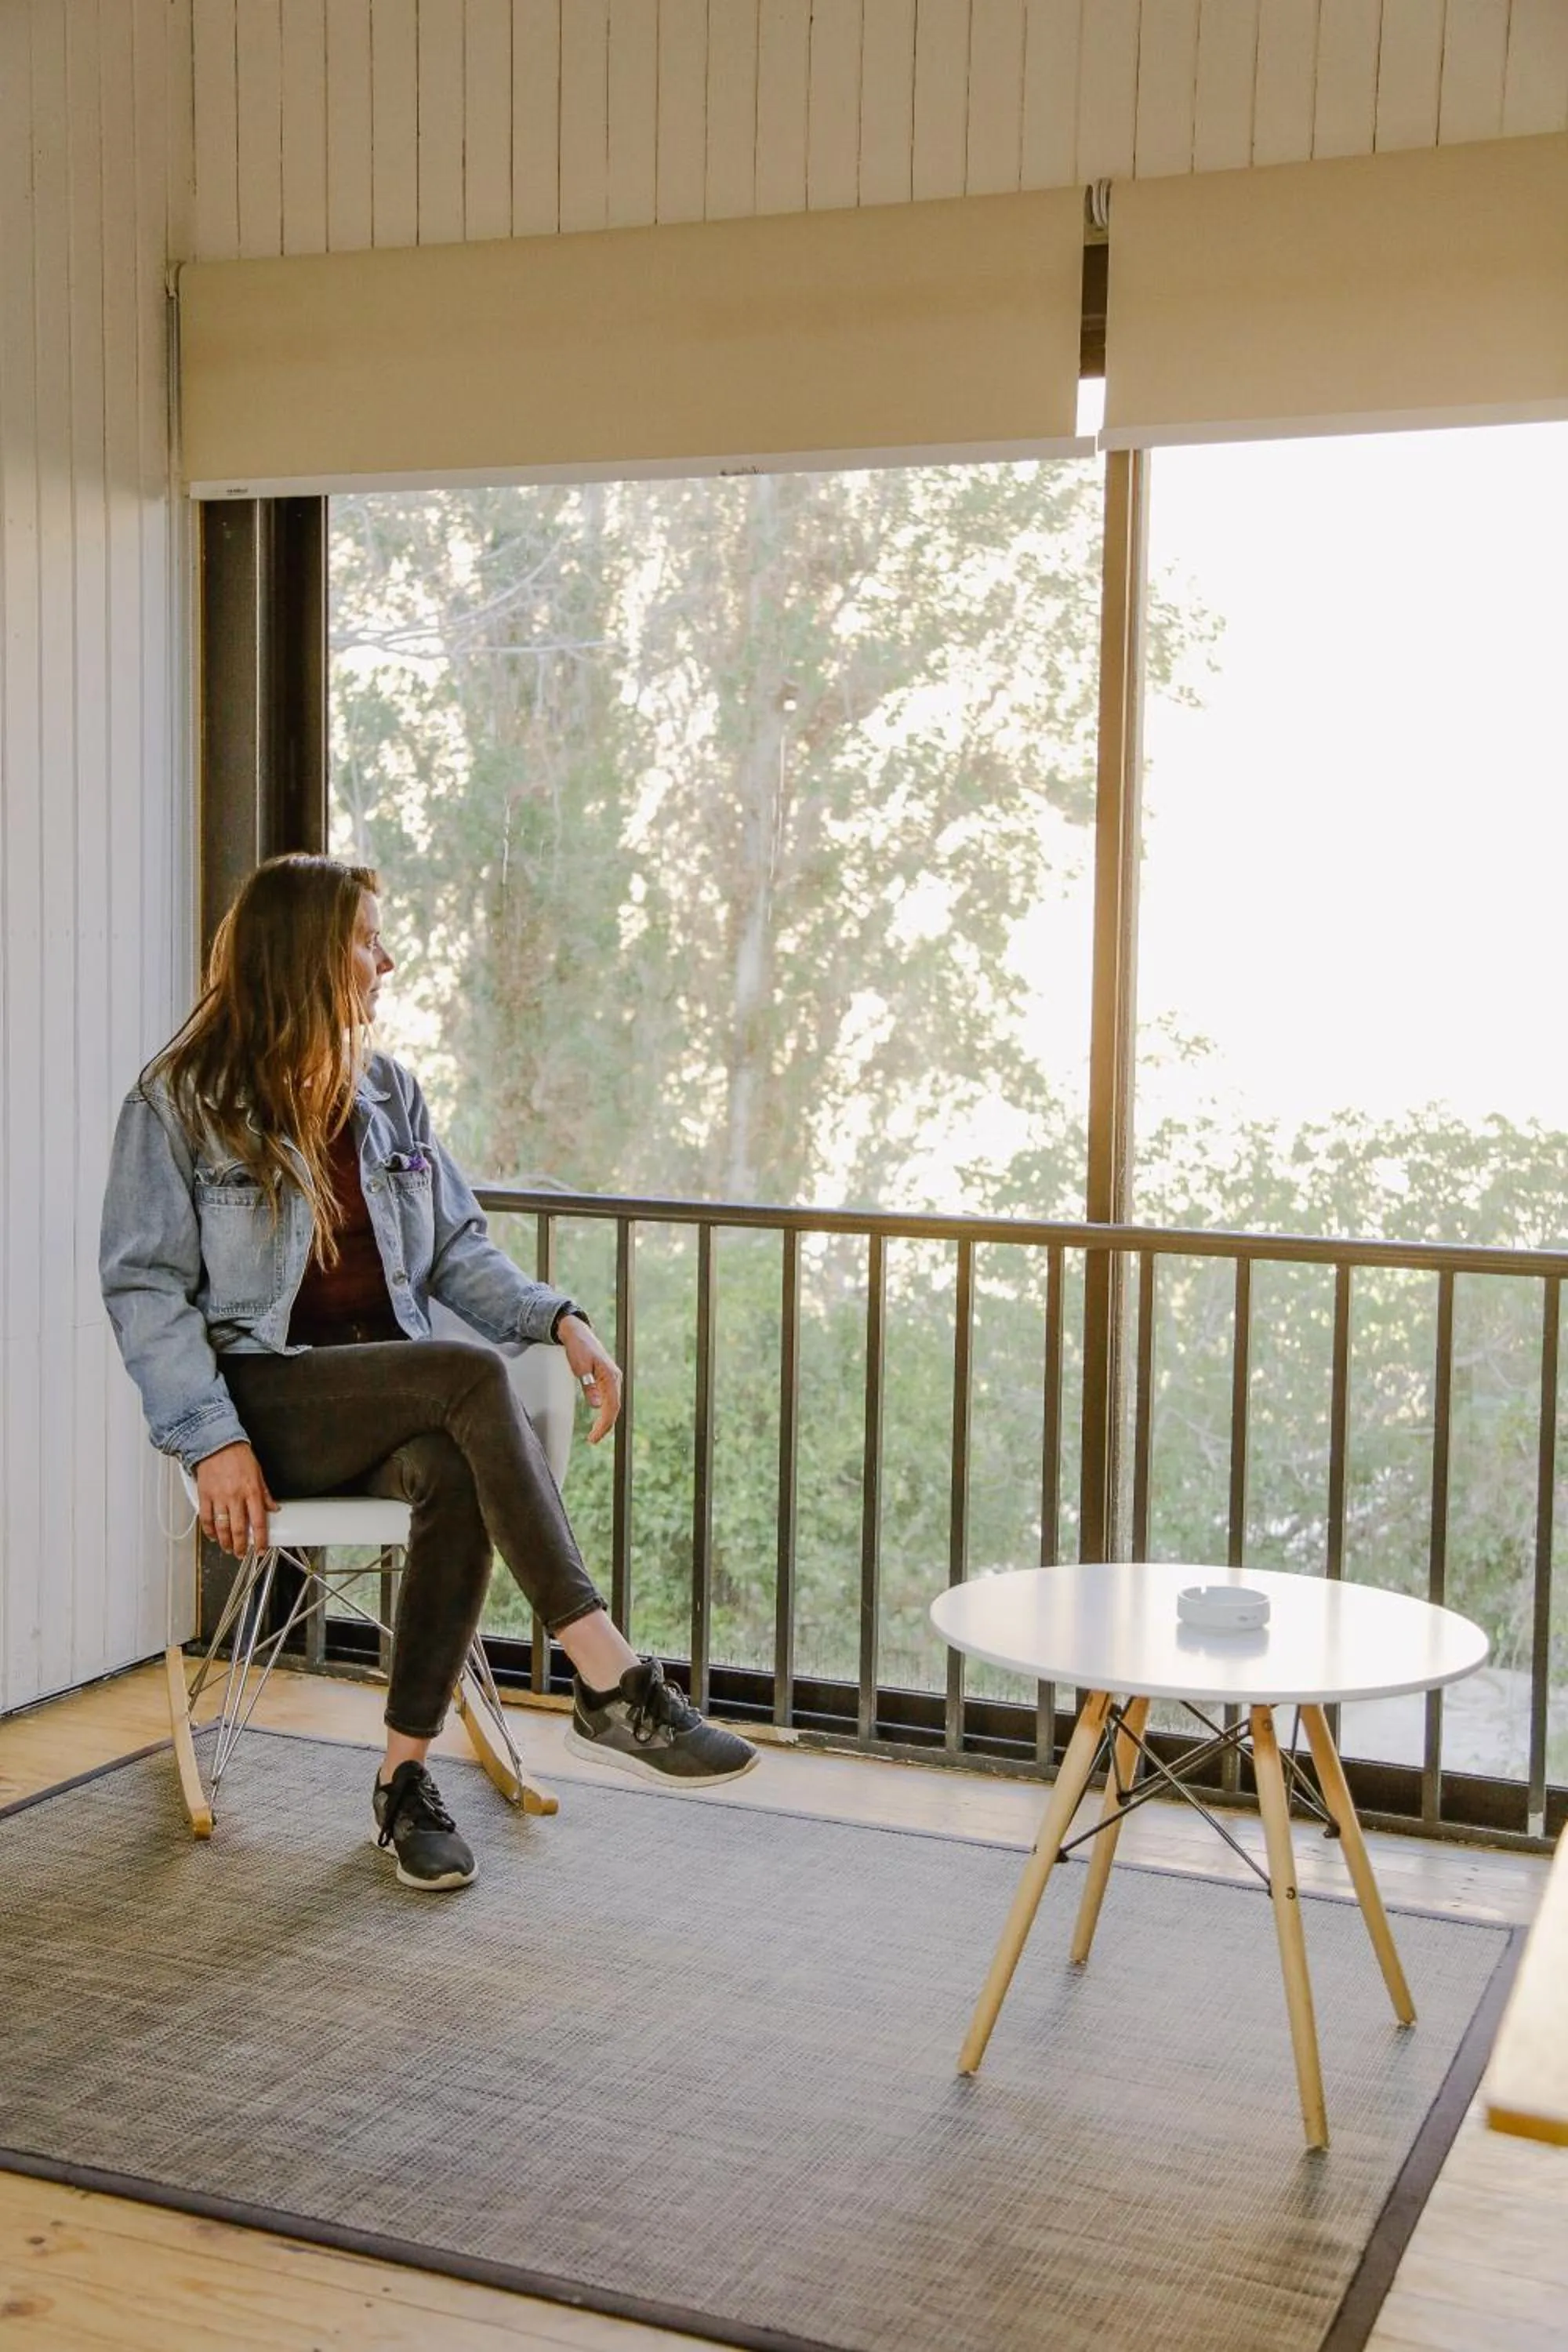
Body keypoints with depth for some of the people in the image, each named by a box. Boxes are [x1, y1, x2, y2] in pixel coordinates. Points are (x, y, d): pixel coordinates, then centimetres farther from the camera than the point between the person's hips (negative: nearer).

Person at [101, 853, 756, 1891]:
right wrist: (213, 1439, -18)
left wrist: (560, 1317, -4)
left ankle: (407, 1776, -19)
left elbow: (456, 1249, 15)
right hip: (268, 1396, -5)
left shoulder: (387, 1091, 15)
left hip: (393, 1395, 5)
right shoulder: (182, 1100, -2)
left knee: (457, 1470, -33)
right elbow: (144, 1286, -6)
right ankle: (612, 1686, -34)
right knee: (474, 1377, -32)